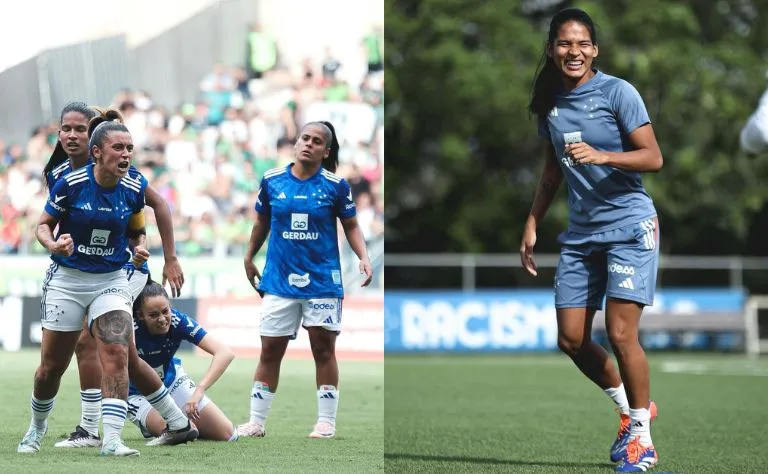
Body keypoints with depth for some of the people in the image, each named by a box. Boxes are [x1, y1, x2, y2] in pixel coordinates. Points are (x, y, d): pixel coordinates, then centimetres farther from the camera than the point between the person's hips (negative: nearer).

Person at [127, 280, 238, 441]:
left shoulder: (177, 321, -27)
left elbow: (225, 353, -34)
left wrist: (199, 390, -46)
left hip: (171, 378, 3)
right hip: (137, 393, -3)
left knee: (227, 434, -3)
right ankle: (148, 426, 9)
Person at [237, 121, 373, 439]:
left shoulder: (335, 185, -3)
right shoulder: (271, 181, 2)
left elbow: (351, 225, 6)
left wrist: (363, 256, -9)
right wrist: (249, 257, 21)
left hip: (322, 279, -1)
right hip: (279, 279, 1)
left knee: (324, 349, 2)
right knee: (270, 350, 3)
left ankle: (326, 422, 10)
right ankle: (256, 422, 10)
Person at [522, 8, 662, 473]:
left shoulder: (618, 92, -9)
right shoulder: (550, 104, 8)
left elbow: (654, 158, -13)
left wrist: (601, 155, -27)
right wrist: (533, 224, 15)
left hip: (629, 226, -6)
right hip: (580, 233, 6)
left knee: (620, 333, -13)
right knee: (572, 339, 2)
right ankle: (631, 407, 24)